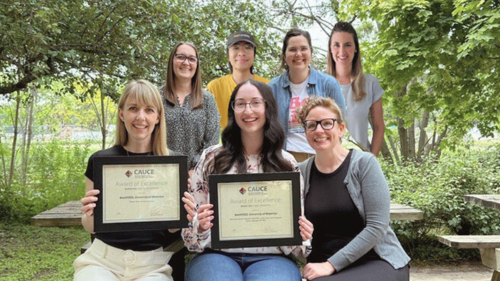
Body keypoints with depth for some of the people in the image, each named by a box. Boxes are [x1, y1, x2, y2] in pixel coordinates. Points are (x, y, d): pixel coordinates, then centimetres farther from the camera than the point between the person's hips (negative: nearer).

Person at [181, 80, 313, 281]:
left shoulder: (287, 164, 11)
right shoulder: (211, 158, 9)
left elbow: (297, 226, 14)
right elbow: (193, 217, 9)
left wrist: (301, 235, -8)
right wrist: (200, 225, -13)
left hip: (271, 257, 0)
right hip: (217, 255, 0)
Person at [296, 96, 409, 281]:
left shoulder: (364, 163, -7)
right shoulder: (301, 173, 3)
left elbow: (377, 227, -13)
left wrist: (332, 264, -17)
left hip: (377, 262, -3)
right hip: (324, 266, 3)